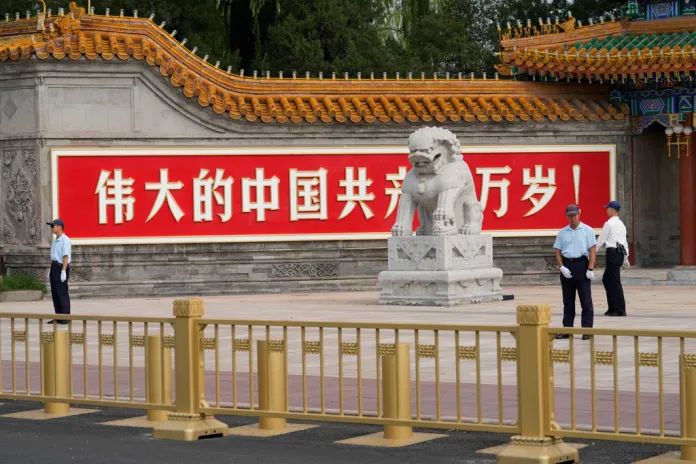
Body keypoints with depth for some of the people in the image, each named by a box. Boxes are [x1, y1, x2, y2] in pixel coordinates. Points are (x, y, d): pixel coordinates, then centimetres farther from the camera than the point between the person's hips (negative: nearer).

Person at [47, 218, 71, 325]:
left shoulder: (65, 240, -13)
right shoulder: (55, 240, 16)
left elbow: (66, 256, -19)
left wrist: (63, 271, -24)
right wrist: (50, 270, 21)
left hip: (61, 267, -9)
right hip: (54, 267, 9)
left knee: (62, 293, -6)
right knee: (55, 293, 10)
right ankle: (58, 317, 15)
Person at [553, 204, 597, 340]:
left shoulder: (587, 230, 1)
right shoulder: (562, 232, 11)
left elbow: (592, 250, -4)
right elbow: (558, 251, 10)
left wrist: (590, 269, -12)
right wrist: (562, 267, -4)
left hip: (581, 264, -4)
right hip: (566, 266, 4)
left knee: (586, 299, -3)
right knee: (568, 300, 8)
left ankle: (587, 329, -1)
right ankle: (567, 329, 13)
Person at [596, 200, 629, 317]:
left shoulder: (609, 224, -9)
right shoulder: (621, 224, 17)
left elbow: (601, 240, -7)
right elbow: (625, 241, 20)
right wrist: (625, 258, 24)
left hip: (613, 252, -9)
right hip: (621, 252, 9)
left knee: (615, 281, -5)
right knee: (606, 279, 15)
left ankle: (620, 310, -4)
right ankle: (613, 307, 15)